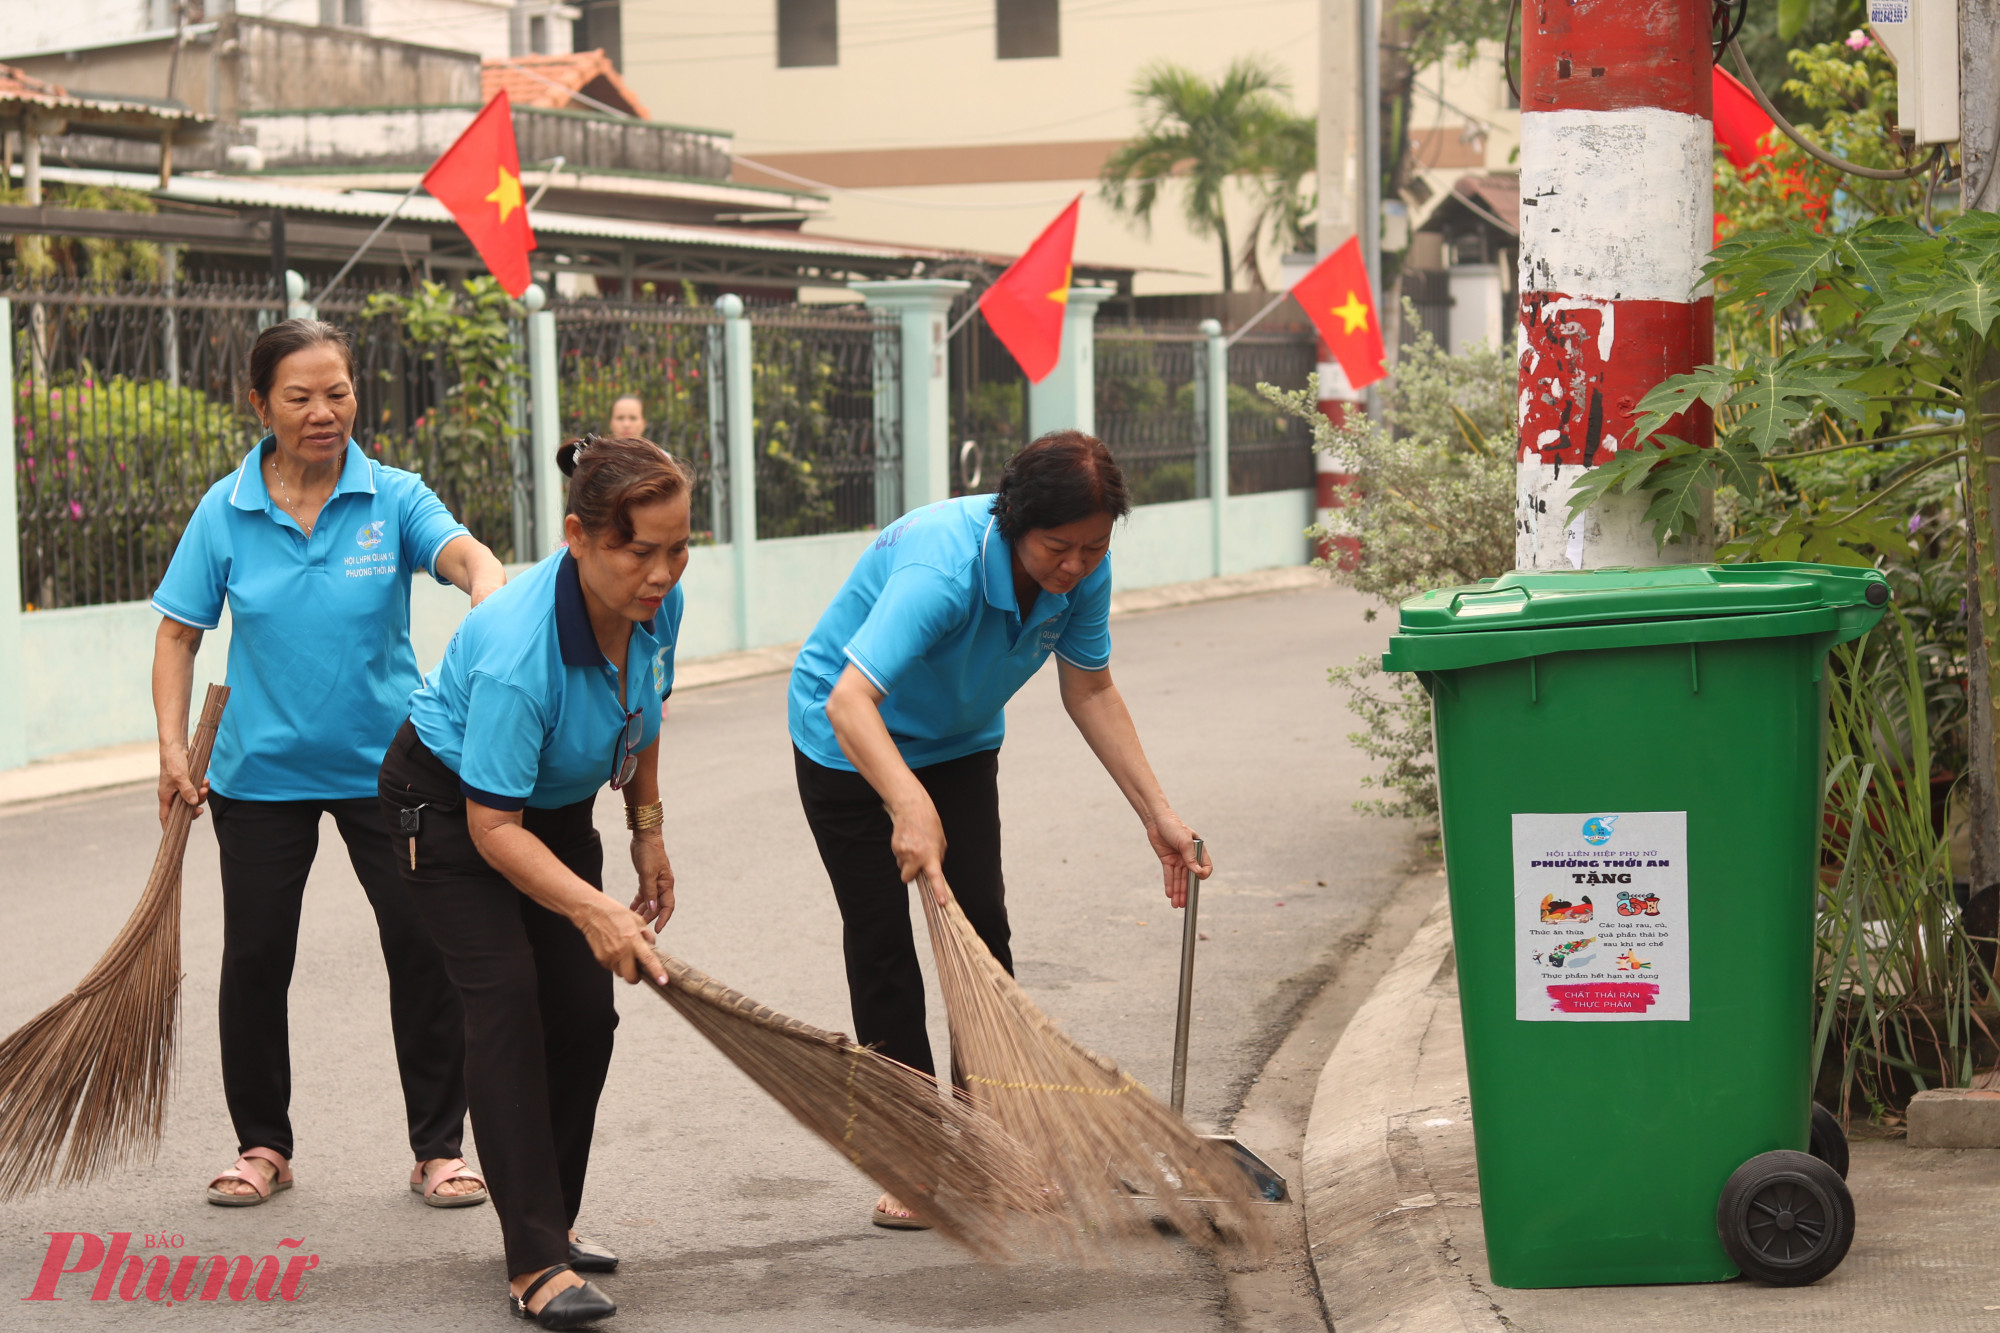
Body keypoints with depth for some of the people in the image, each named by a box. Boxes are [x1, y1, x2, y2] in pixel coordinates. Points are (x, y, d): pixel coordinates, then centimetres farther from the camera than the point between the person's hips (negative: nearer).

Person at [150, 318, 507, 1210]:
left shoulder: (392, 498, -6)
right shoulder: (225, 511, -3)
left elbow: (466, 556, -24)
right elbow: (178, 634, 2)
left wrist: (490, 596, -47)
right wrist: (173, 749, -8)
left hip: (384, 766, -1)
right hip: (261, 772, 1)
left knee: (425, 950, -3)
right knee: (254, 959, 6)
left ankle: (438, 1149, 10)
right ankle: (261, 1144, 24)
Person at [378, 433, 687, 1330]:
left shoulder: (658, 602, -18)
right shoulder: (518, 654, -39)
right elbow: (495, 829, -33)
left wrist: (647, 833, 7)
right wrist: (592, 908, -44)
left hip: (559, 803, 7)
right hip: (451, 804, -7)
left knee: (585, 1010, 1)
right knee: (506, 999, -18)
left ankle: (552, 1218, 18)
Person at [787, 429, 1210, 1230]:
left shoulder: (1084, 572, -20)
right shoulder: (940, 569, -40)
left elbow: (1089, 692, -4)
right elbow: (850, 702, -49)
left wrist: (1156, 813, -7)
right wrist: (910, 806, -64)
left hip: (959, 743, 6)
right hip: (850, 742, -5)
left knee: (981, 924, -3)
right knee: (881, 939, -6)